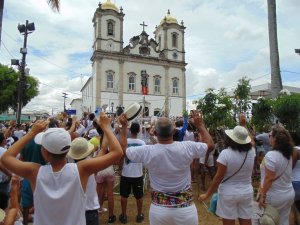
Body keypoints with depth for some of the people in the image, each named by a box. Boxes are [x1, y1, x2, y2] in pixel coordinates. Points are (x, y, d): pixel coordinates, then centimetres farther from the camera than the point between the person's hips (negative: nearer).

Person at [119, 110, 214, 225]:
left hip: (159, 209, 1)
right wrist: (200, 125, 8)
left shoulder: (146, 152, -17)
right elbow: (210, 145, 0)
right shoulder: (187, 148, -18)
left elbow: (123, 149, 1)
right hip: (185, 208, 0)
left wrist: (124, 127, 9)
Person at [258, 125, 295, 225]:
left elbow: (269, 178, -23)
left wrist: (263, 195, -16)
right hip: (289, 194, 7)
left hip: (275, 196, -7)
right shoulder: (288, 154, 1)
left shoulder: (271, 155, -24)